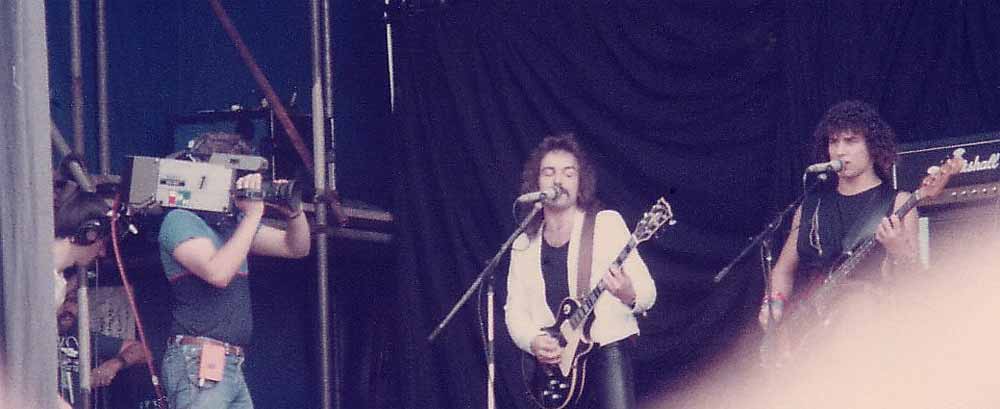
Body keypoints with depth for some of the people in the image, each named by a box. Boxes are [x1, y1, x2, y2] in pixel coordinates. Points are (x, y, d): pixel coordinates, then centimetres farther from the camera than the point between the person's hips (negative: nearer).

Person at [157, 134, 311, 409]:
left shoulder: (234, 224, 18)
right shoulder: (181, 221, -5)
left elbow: (296, 248, 25)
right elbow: (218, 273, -21)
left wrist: (294, 212, 4)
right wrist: (253, 216, -15)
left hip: (230, 366, 9)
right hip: (199, 364, -9)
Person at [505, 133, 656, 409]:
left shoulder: (607, 224, 3)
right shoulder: (525, 245, 15)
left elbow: (647, 293, -1)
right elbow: (515, 311, 12)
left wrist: (629, 295, -24)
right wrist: (533, 342, -9)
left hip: (607, 348, -4)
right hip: (555, 363, 4)